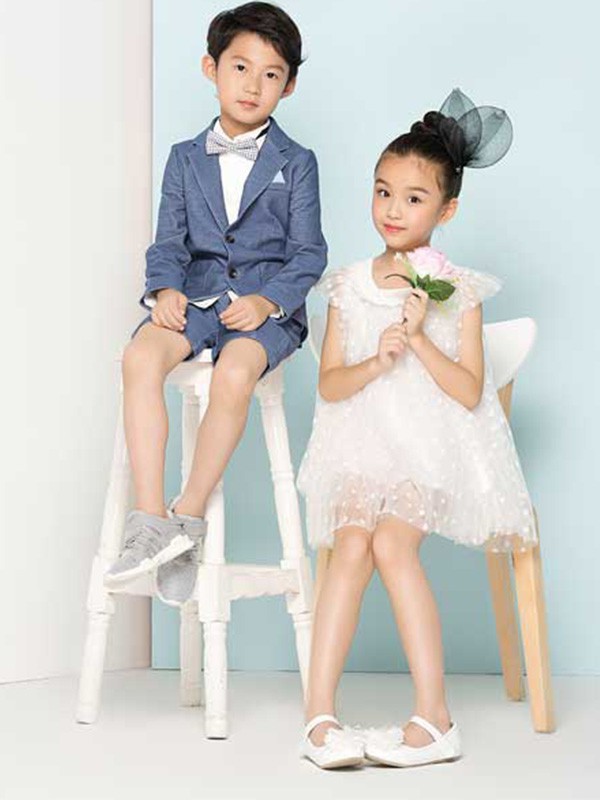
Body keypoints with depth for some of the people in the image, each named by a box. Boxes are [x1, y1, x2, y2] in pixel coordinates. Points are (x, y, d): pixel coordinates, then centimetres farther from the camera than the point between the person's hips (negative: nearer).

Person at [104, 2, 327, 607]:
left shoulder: (296, 163, 8)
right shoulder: (186, 158, 16)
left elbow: (308, 253, 2)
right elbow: (169, 241, 11)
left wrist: (266, 300, -15)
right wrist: (165, 289, -11)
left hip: (267, 304, -2)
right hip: (196, 295, 2)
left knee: (234, 371, -36)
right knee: (140, 355, -30)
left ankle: (189, 518, -22)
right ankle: (150, 519, -31)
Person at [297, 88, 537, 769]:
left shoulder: (456, 291, 2)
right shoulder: (349, 286, 10)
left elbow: (469, 391, -6)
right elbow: (329, 385, 4)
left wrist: (420, 337, -16)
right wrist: (378, 361, -15)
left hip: (435, 440, -2)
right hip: (364, 440, 3)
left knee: (391, 541, -25)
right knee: (351, 545, -22)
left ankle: (433, 720, -20)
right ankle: (318, 714, -23)